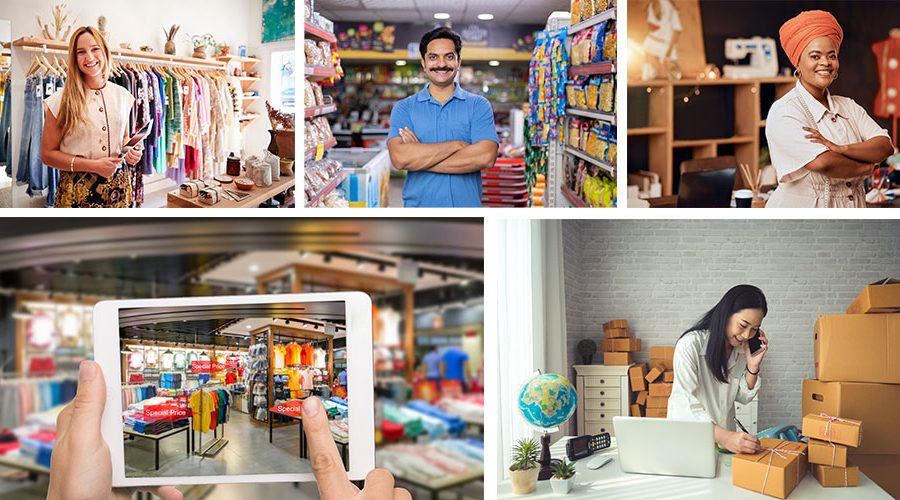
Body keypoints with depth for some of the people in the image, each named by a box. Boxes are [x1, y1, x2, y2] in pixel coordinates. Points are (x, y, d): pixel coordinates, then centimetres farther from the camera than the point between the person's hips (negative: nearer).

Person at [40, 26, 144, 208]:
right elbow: (48, 154, -5)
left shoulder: (122, 95, 5)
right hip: (77, 190, -3)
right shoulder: (60, 101, -6)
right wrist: (93, 165, -15)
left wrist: (131, 151, -4)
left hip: (118, 186, 3)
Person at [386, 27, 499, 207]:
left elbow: (486, 156, -13)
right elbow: (399, 158, -13)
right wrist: (457, 145, -13)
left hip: (466, 206, 0)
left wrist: (420, 158, -12)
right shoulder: (404, 108, 3)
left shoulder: (479, 105, 3)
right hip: (418, 207, 0)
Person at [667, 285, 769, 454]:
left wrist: (753, 367, -9)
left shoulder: (743, 348, 1)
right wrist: (724, 437, -39)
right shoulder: (690, 345, -18)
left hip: (725, 433, 4)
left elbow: (743, 397, 9)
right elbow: (687, 404, -26)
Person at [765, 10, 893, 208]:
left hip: (852, 209, 5)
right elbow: (823, 163, -24)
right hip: (802, 214, -5)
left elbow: (885, 146, -5)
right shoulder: (784, 111, -13)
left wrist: (840, 149, -21)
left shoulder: (848, 106, 7)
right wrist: (865, 167, -8)